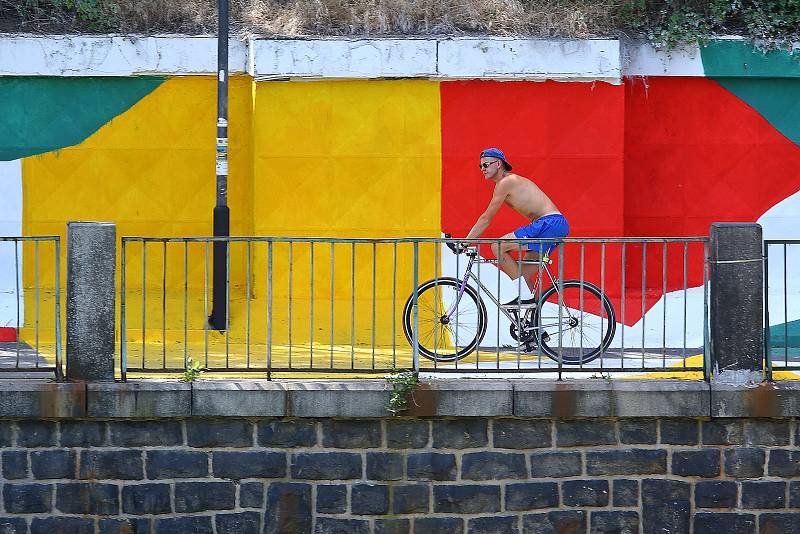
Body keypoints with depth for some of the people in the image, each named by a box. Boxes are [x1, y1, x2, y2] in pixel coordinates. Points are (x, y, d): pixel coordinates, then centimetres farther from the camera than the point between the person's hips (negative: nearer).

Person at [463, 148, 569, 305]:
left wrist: (465, 242, -2)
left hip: (550, 223, -10)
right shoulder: (512, 181, 22)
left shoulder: (506, 182, -7)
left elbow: (486, 219, -6)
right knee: (524, 275, 13)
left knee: (497, 246, -13)